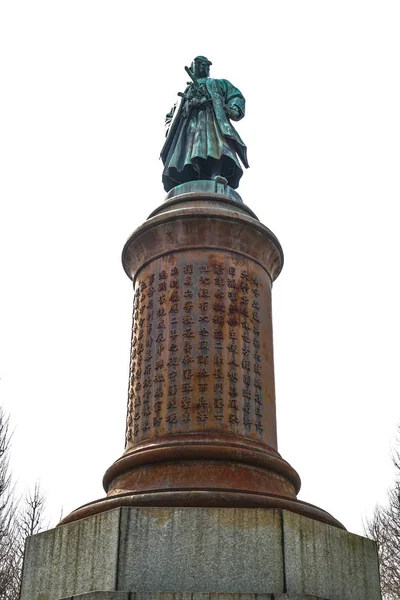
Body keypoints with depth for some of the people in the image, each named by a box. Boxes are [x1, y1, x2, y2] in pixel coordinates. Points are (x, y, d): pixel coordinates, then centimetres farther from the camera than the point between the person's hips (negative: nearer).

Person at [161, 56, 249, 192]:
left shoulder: (219, 84, 37)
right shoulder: (187, 90, 42)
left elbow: (237, 97, 19)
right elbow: (171, 116, 37)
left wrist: (233, 109, -7)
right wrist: (171, 129, 12)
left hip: (213, 117, -2)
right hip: (190, 121, 3)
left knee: (217, 145, -35)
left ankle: (218, 174, -58)